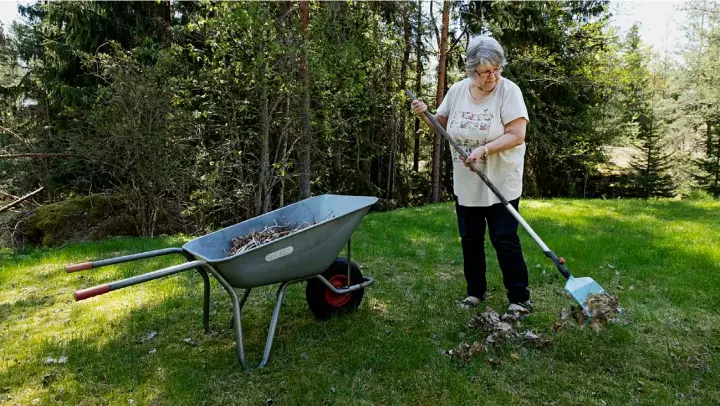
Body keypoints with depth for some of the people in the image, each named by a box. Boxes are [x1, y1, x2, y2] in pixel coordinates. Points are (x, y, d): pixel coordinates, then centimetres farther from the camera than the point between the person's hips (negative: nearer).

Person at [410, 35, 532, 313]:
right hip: (465, 184, 5)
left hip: (501, 183, -5)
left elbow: (517, 135, -19)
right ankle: (475, 291, 30)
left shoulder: (509, 91, -13)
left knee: (505, 240, -1)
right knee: (470, 239, 13)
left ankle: (519, 298, 13)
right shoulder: (457, 90, 1)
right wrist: (424, 115, -5)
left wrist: (484, 150, -28)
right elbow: (442, 124, 13)